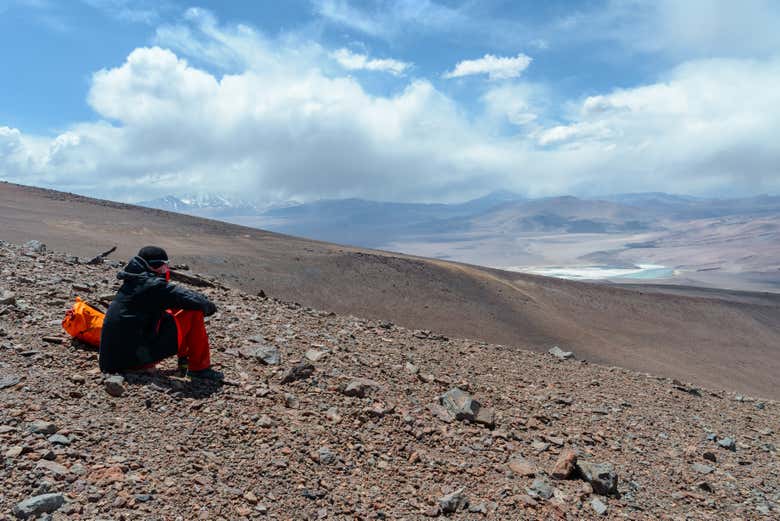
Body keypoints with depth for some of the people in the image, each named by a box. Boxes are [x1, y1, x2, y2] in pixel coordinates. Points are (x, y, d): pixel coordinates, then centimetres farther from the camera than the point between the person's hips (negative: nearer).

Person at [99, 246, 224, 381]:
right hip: (138, 359, -9)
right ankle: (199, 368, -1)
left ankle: (184, 358, 23)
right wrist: (208, 305, 4)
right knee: (194, 313, -7)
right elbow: (187, 299, -16)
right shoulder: (153, 285, -14)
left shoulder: (132, 283, 14)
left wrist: (200, 299, 8)